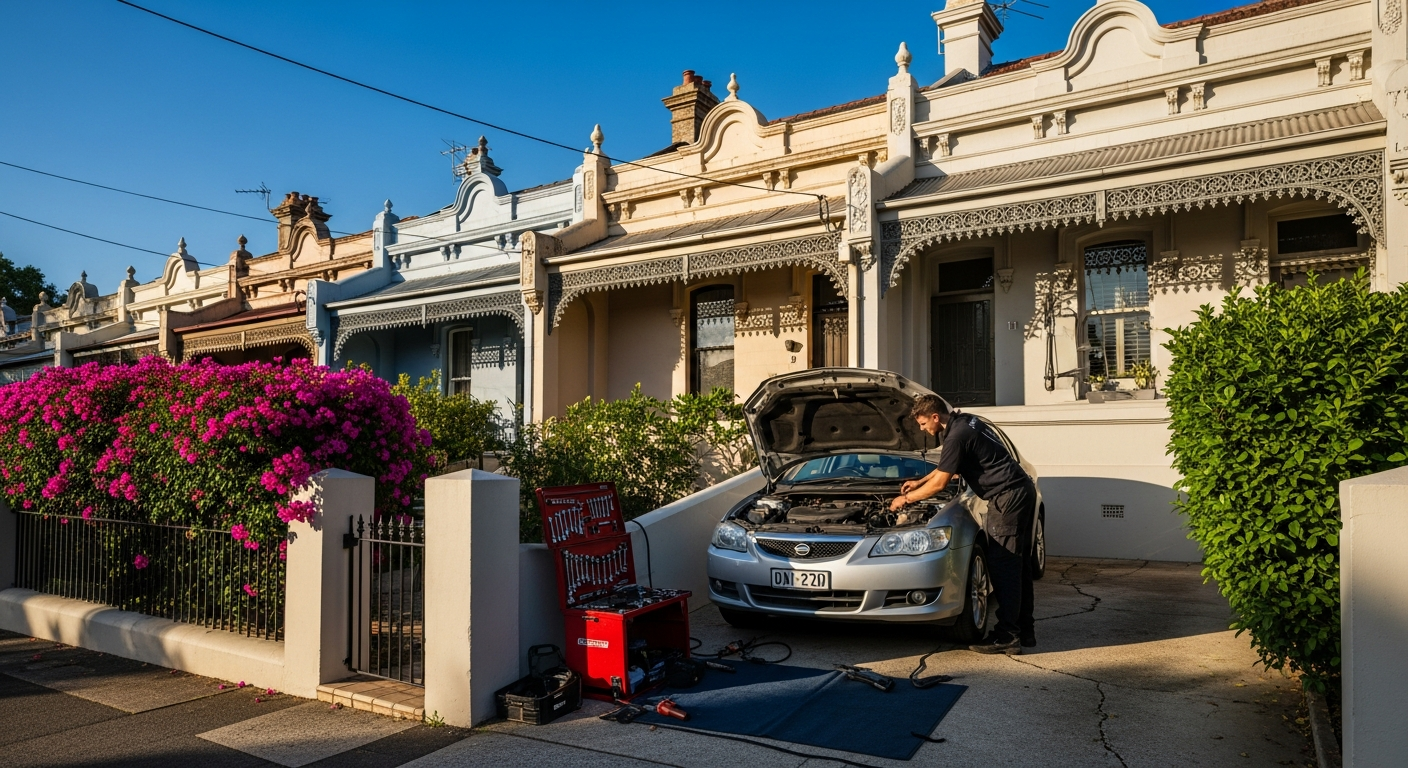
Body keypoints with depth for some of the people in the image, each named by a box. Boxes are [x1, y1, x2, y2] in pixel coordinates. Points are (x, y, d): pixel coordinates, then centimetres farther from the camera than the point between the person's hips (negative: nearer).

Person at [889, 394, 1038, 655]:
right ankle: (1025, 630, 21)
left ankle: (1007, 636, -3)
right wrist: (920, 481, 30)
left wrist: (907, 499, 1)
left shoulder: (957, 437, -17)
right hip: (1023, 490, 10)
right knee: (1019, 565, 14)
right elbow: (948, 466, 28)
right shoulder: (966, 420, 14)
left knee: (1002, 566, -6)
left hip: (1008, 498, -10)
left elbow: (939, 484, -11)